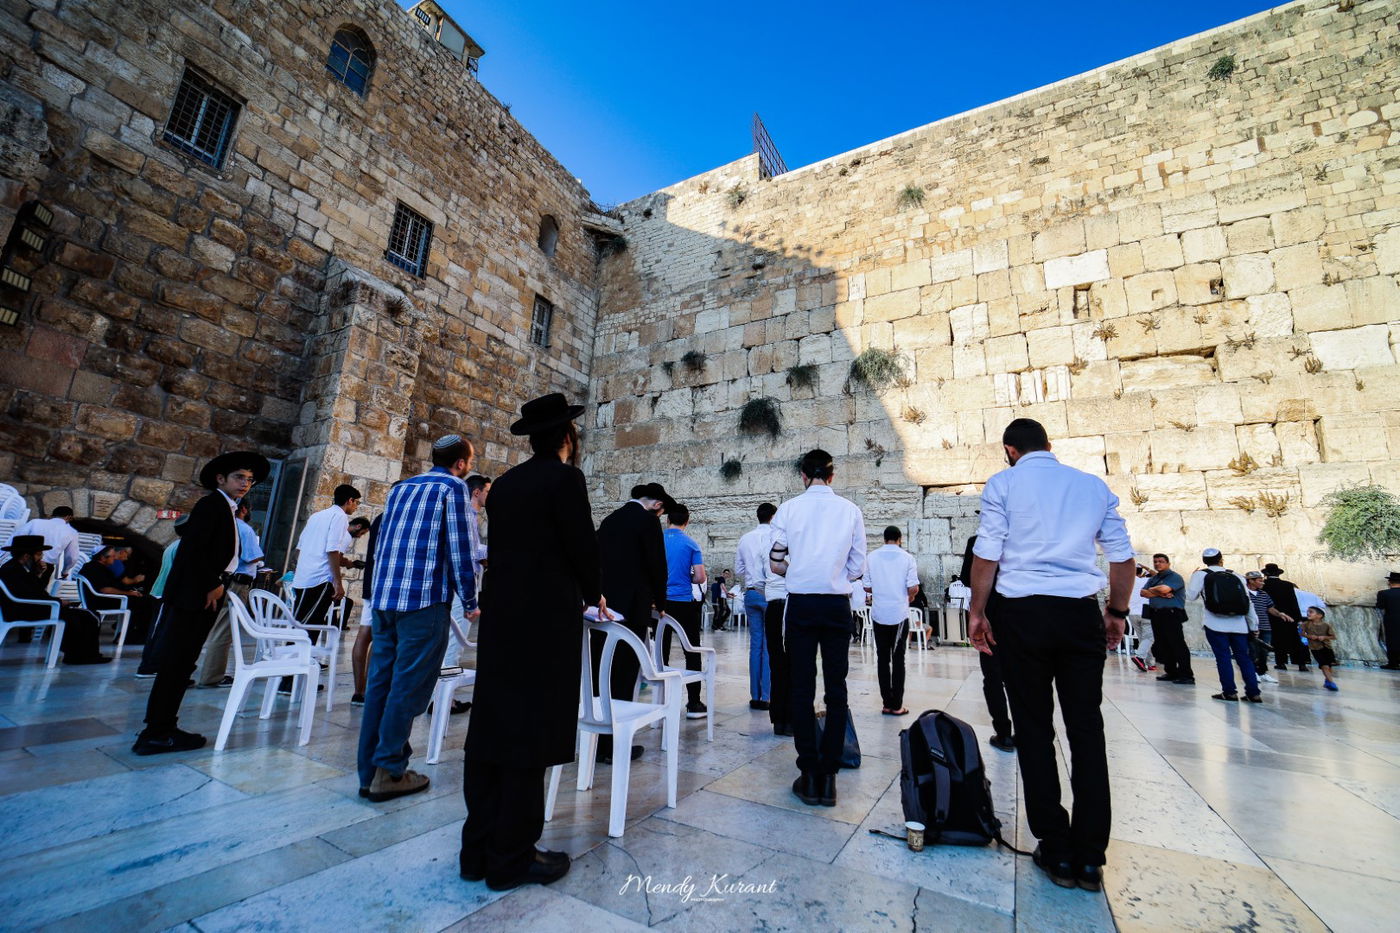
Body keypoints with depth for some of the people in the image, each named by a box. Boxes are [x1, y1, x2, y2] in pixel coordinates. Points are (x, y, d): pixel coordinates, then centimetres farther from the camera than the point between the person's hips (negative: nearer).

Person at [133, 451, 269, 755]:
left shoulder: (224, 509, 18)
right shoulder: (212, 504, -10)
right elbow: (192, 548, -18)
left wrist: (215, 586, 9)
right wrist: (212, 586, -14)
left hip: (204, 596, 9)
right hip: (194, 595, -9)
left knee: (180, 664, 13)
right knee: (175, 664, -4)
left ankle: (164, 728, 21)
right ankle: (155, 735, 3)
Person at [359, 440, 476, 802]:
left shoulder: (401, 487, 16)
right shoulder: (453, 488, -5)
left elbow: (380, 543, 19)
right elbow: (459, 550, -11)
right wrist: (470, 603, -3)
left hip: (384, 596, 8)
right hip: (424, 599, -7)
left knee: (379, 681, 12)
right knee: (409, 686, 1)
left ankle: (369, 771, 20)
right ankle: (389, 772, 8)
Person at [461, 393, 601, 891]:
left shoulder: (504, 483, 12)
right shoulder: (565, 478, -10)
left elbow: (506, 548, 14)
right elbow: (583, 546, -12)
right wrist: (594, 596, 8)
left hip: (500, 617, 8)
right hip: (547, 621, -7)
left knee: (491, 731, 13)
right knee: (530, 737, 2)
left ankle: (479, 849, 25)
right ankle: (512, 857, 14)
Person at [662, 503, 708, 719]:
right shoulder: (691, 544, -4)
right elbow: (700, 577, -8)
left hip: (661, 602, 3)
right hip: (684, 603, -2)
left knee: (662, 652, 11)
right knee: (692, 653, 5)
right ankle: (693, 704, 6)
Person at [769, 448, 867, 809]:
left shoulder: (789, 508, -1)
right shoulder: (851, 510, 3)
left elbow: (775, 562, -2)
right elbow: (857, 567, 4)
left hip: (801, 603, -1)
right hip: (837, 604, 1)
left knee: (802, 690, 6)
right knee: (836, 691, 8)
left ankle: (809, 777, 12)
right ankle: (829, 776, 13)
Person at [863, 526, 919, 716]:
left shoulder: (872, 557, 1)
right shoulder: (907, 557, -4)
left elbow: (866, 587, 2)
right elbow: (913, 588, -9)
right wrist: (910, 597, 12)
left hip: (879, 614, 2)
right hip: (899, 614, -1)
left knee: (882, 659, 8)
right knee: (898, 660, 6)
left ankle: (887, 704, 11)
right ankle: (897, 705, 9)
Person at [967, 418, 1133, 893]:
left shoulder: (1003, 483, 0)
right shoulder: (1094, 485, 11)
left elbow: (986, 554, -7)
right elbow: (1123, 557, 9)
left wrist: (977, 611, 1)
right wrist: (1117, 612, 20)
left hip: (1021, 612, -3)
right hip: (1081, 612, 3)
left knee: (1034, 728, 7)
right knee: (1086, 729, 9)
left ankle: (1058, 853, 15)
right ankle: (1089, 858, 15)